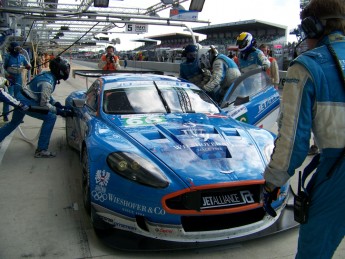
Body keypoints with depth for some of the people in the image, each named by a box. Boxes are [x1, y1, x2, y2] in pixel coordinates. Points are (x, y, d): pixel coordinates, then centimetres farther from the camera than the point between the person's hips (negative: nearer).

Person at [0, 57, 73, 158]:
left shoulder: (48, 75, 2)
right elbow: (44, 104, -24)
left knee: (14, 123, 29)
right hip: (26, 102, -10)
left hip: (20, 99, 10)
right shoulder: (48, 82, -26)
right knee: (50, 117, -13)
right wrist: (61, 112, -20)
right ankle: (41, 150, -7)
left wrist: (59, 105, 5)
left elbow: (45, 95, 13)